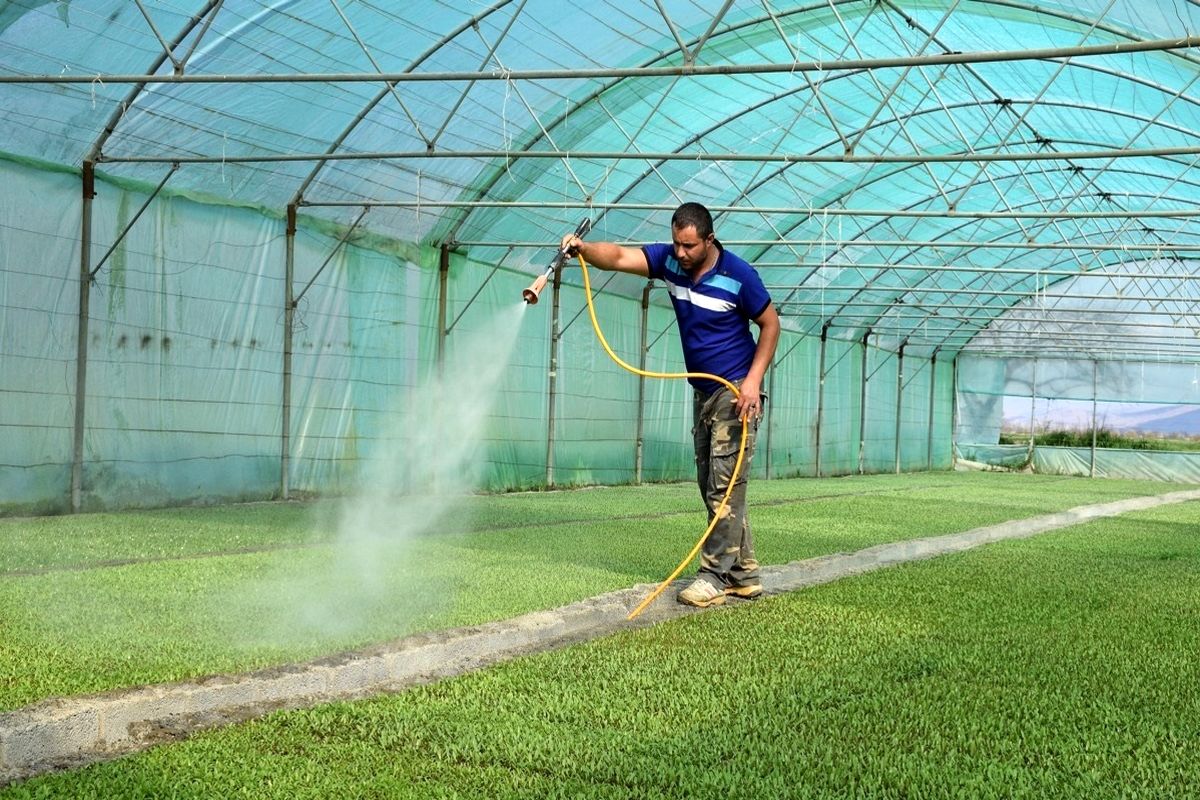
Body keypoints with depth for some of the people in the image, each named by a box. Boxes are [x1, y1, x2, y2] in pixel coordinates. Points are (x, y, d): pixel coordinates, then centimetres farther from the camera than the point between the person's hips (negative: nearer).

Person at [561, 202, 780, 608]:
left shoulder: (738, 275, -15)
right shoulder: (669, 260, -1)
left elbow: (770, 324, -6)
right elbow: (619, 256, -13)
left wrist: (753, 380, -15)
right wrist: (583, 248, -33)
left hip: (735, 392, -7)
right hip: (703, 391, 7)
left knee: (725, 485, -9)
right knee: (712, 485, 9)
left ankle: (716, 574, -7)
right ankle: (744, 574, 15)